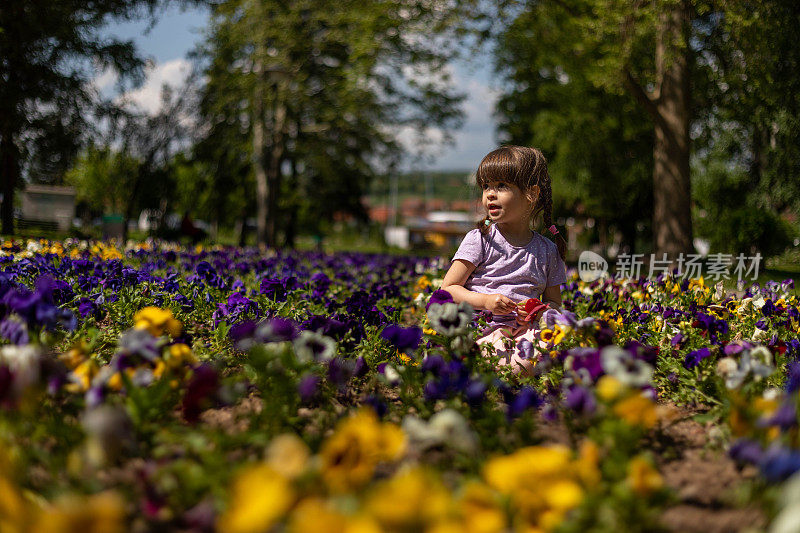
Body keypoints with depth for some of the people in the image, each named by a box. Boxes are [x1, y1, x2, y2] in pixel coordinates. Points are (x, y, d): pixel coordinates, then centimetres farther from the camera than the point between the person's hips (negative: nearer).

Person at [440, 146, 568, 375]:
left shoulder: (548, 250, 14)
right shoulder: (479, 239, 5)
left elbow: (554, 302, 21)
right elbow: (448, 289, 3)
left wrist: (538, 312, -4)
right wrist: (485, 301, -14)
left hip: (525, 330, 3)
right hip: (484, 329, -3)